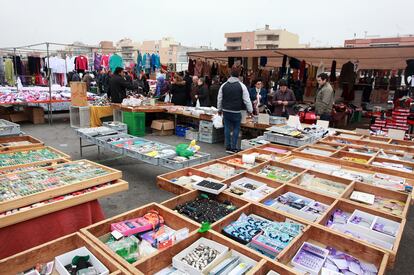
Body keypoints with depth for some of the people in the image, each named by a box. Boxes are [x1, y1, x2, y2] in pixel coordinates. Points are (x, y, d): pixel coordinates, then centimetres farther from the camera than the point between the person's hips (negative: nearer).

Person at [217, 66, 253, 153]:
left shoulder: (224, 85, 3)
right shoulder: (242, 86, -6)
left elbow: (219, 98, 9)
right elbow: (246, 100, -5)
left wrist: (219, 109, 20)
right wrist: (250, 110, 5)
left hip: (226, 111, 3)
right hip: (236, 112, -3)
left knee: (227, 128, 10)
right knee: (236, 129, 6)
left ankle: (228, 147, 14)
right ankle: (233, 148, 6)